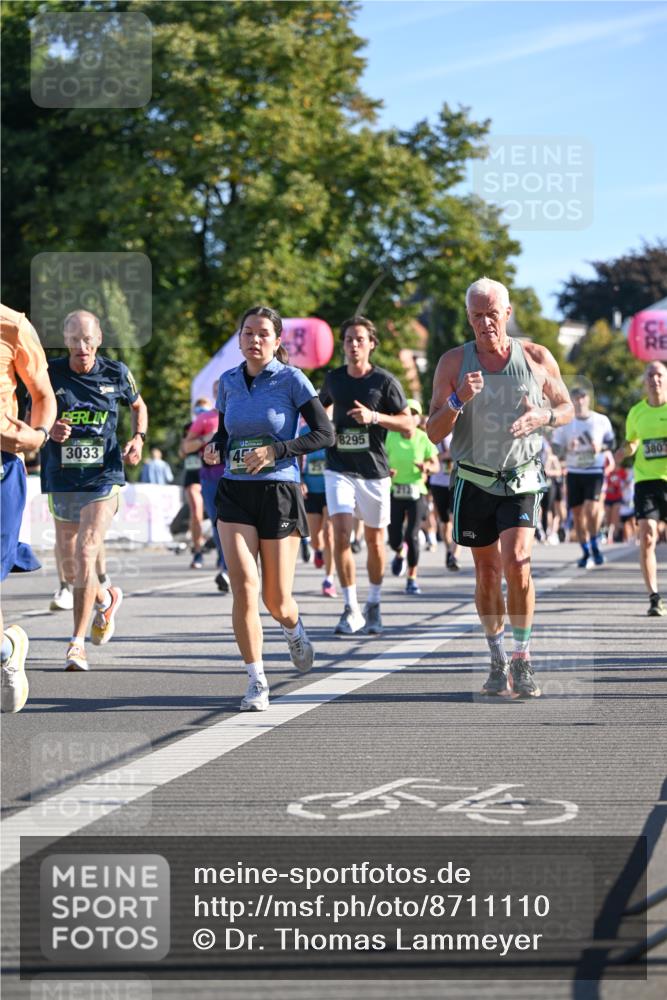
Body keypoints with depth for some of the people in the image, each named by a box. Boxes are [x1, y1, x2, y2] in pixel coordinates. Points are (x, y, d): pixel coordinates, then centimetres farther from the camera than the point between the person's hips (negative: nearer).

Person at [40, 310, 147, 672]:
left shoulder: (116, 373, 0)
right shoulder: (51, 374, -3)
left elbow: (138, 406, 19)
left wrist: (138, 439, 2)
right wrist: (49, 431, -20)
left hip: (103, 478, -2)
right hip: (61, 479, 2)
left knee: (85, 556, -15)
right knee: (70, 567, 11)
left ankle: (78, 643, -7)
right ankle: (106, 600, 44)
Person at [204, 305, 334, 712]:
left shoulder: (291, 380, -4)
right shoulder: (229, 382, 8)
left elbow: (325, 433, -6)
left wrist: (276, 450, -16)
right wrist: (214, 449, -2)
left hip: (279, 493, -3)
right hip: (235, 494, 3)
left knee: (277, 600, 1)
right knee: (243, 587, -13)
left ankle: (294, 630, 39)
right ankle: (257, 683, -7)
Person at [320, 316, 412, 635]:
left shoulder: (384, 381, -3)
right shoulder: (334, 378, 6)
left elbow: (408, 423, -5)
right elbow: (321, 406, 28)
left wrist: (374, 417, -18)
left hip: (374, 471, -1)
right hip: (339, 470, 1)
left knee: (374, 541, 8)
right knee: (341, 534, -15)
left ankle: (373, 606, 26)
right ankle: (351, 609, -9)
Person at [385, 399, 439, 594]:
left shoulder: (424, 439, -2)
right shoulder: (391, 437, -2)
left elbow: (436, 464, 5)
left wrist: (427, 467, -18)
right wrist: (386, 470, -17)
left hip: (416, 492, -1)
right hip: (395, 492, 1)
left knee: (412, 536, -10)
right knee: (394, 539, -1)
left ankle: (412, 579, 3)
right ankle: (400, 553, 38)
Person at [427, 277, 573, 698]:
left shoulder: (537, 358, -2)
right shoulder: (454, 363, -2)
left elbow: (566, 407, 11)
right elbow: (434, 432, -4)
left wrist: (544, 416, -13)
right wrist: (457, 401, -23)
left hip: (522, 479, -1)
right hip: (474, 484, 1)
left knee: (516, 563, -17)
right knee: (487, 572, 7)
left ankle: (523, 660, -6)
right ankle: (499, 661, 21)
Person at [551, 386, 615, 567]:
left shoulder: (602, 421, 1)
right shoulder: (565, 422, 1)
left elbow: (611, 442, 12)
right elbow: (555, 448, 3)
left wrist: (601, 447, -10)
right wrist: (568, 448, -18)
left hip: (595, 471, -2)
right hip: (574, 472, 2)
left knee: (591, 509, -18)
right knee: (577, 513, 3)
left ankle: (595, 546, 3)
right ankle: (586, 553, 16)